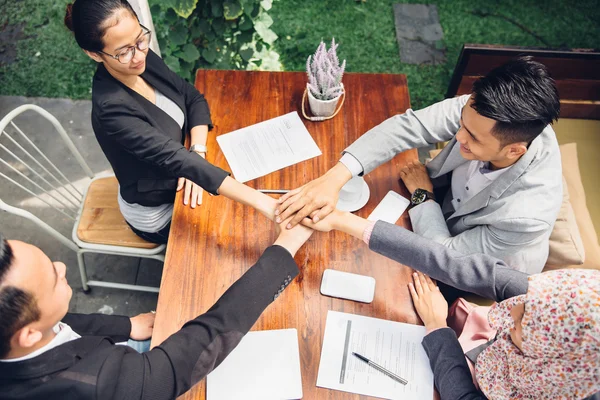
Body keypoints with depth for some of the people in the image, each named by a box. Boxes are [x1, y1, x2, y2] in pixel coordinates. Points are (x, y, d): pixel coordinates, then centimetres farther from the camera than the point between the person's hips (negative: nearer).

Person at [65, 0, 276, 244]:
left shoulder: (145, 59, -13)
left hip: (173, 179, 6)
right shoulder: (111, 109, -34)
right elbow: (174, 158, -43)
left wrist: (197, 152, -23)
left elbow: (194, 98, -5)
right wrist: (260, 201, -50)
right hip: (156, 212, -6)